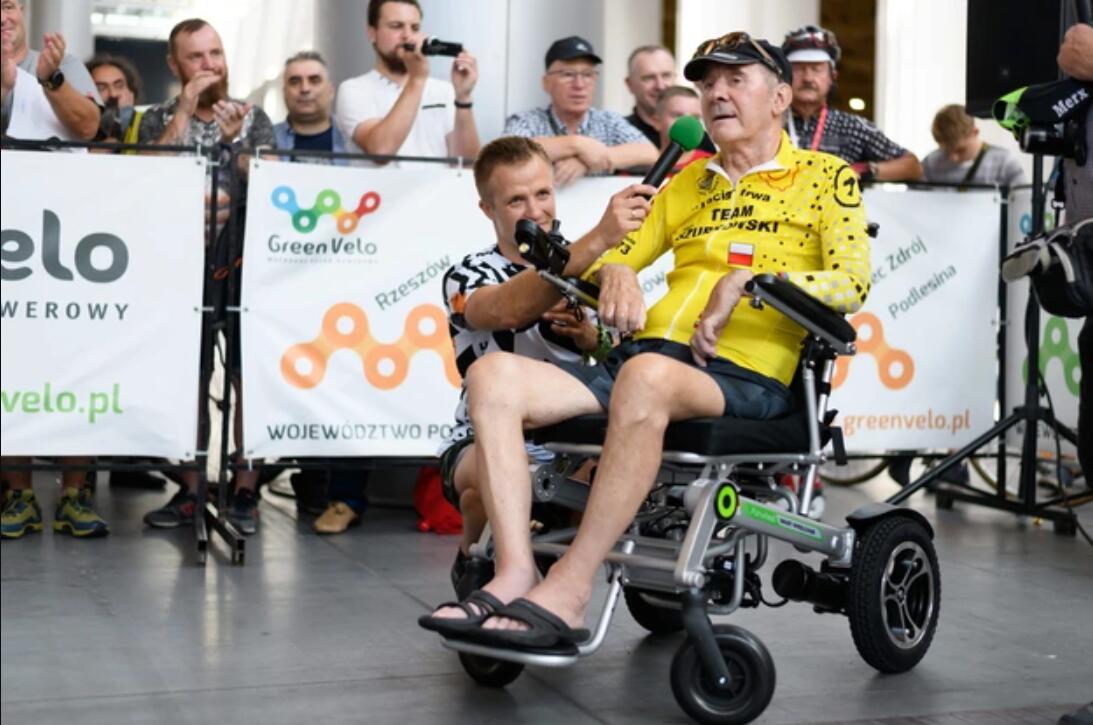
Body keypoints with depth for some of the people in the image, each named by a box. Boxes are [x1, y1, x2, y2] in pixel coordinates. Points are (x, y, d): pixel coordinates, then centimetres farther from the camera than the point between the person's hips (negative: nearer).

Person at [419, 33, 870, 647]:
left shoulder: (827, 176, 12)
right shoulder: (688, 183, 29)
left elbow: (851, 283, -2)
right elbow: (612, 259, 27)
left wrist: (747, 279, -13)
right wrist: (614, 272, 3)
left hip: (746, 379, -6)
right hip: (643, 358, 6)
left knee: (647, 376, -41)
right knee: (494, 376, -18)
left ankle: (569, 589, -36)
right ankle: (516, 574, -28)